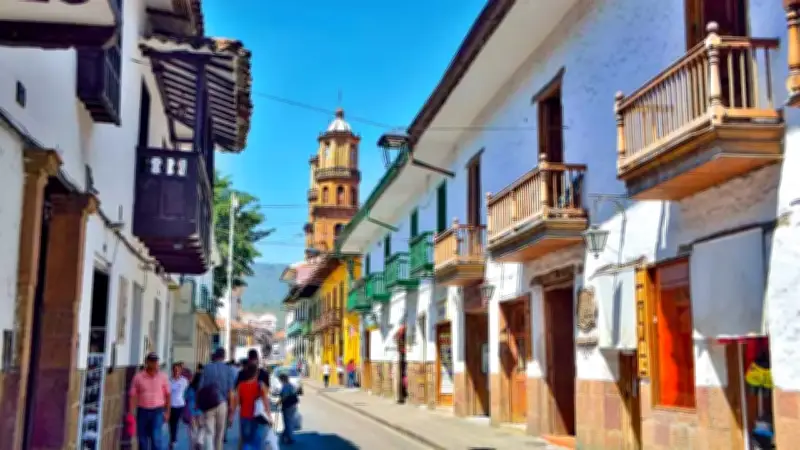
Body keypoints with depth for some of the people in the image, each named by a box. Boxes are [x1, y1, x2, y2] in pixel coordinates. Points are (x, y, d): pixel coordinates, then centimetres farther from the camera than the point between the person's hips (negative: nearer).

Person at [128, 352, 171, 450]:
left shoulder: (163, 377, -1)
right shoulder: (138, 377, -3)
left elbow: (167, 395, 6)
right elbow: (133, 395, -3)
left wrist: (167, 412, 4)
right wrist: (131, 412, -9)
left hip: (157, 412, -1)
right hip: (142, 411, 1)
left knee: (156, 437, -12)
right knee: (142, 438, 9)